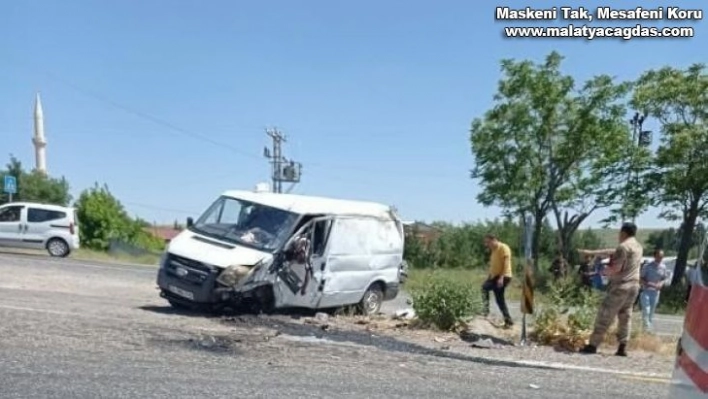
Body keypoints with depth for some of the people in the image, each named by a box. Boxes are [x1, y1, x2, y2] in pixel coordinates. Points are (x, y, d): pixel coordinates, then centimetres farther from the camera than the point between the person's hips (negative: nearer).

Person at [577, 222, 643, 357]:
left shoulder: (623, 246, -14)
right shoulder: (638, 247, 15)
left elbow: (616, 268, -19)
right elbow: (611, 251, 20)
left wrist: (604, 271, 1)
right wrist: (591, 252, 23)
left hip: (620, 285, -8)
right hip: (633, 286, 8)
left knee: (604, 316, -4)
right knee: (625, 317, 10)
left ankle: (593, 345, -2)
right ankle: (622, 348, 8)